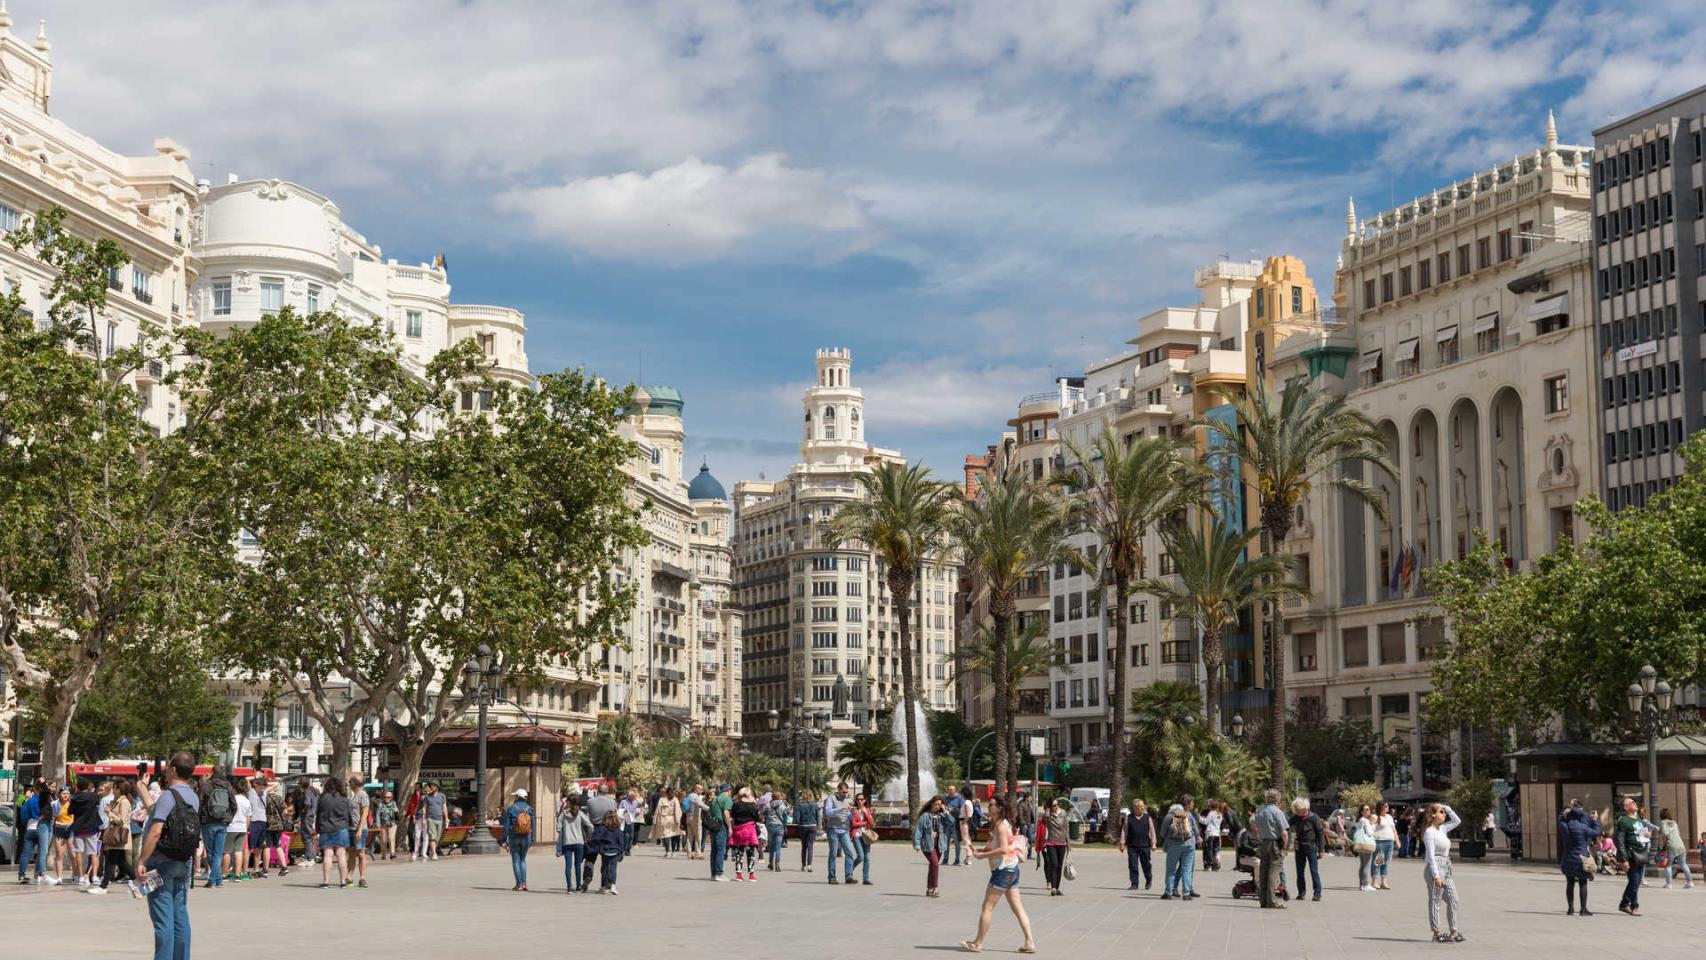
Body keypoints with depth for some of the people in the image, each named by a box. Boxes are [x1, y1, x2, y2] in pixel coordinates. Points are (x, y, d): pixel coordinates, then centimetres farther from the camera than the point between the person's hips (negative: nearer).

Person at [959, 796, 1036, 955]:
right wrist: (982, 850, 8)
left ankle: (977, 943, 3)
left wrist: (983, 855, -17)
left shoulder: (1000, 825, -14)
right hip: (1012, 869, 10)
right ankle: (1030, 943, 5)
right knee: (1017, 907, 8)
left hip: (1003, 870, -10)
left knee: (987, 907, -2)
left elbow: (1003, 849, -24)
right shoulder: (1003, 824, 15)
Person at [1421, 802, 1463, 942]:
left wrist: (1447, 808, 9)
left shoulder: (1442, 829, 12)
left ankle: (1453, 931, 16)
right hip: (1435, 869, -9)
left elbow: (1457, 821, 23)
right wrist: (1436, 875, -20)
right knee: (1435, 901, -1)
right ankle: (1437, 933, 3)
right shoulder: (1430, 832, -12)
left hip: (1446, 870, 9)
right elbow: (1431, 855, -16)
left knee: (1453, 900, 10)